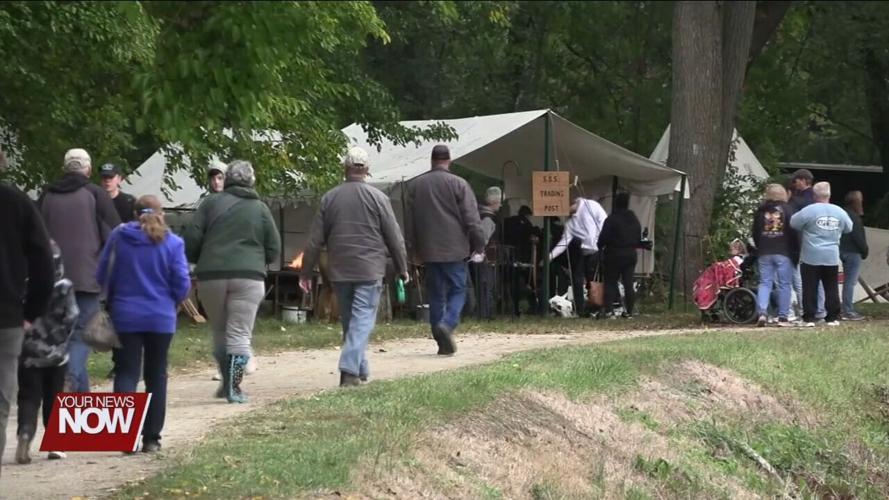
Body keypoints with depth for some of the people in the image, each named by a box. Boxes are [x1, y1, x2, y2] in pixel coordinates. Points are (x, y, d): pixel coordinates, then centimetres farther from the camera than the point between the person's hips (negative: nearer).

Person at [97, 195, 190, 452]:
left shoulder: (118, 237, -4)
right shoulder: (172, 243, -6)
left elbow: (102, 276, 2)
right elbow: (182, 283, -6)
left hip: (125, 316, 0)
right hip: (161, 318, 0)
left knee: (126, 372, 2)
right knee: (156, 376, 12)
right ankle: (151, 438, 13)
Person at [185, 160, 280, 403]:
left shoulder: (211, 203, 5)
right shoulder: (260, 209, 7)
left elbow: (191, 240, 0)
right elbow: (273, 250, 8)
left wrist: (198, 262, 18)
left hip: (211, 275, 1)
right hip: (248, 276, -1)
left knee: (220, 332, 14)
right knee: (240, 335, 0)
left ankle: (229, 384, 19)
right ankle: (233, 388, -5)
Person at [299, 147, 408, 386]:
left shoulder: (329, 198, 3)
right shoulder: (377, 198, -5)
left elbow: (315, 240, 5)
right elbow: (394, 238, -2)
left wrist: (306, 272, 11)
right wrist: (403, 268, 10)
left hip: (340, 272, 3)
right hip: (369, 270, -3)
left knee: (349, 320, 15)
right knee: (362, 319, -5)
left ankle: (360, 370, 22)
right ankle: (350, 369, -20)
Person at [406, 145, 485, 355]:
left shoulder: (414, 186, 7)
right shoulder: (458, 184, -5)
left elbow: (409, 221, 12)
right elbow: (472, 219, -7)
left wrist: (413, 250, 20)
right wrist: (478, 246, 0)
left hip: (428, 250, 3)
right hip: (454, 249, -3)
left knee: (435, 294, 8)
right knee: (458, 290, 5)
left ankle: (443, 343, 7)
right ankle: (447, 323, -21)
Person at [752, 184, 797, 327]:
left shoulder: (760, 211, 7)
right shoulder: (787, 209, -4)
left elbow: (755, 233, 12)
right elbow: (793, 232, -6)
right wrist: (795, 251, 2)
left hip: (764, 254, 3)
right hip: (783, 252, -3)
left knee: (764, 283, 5)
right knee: (784, 284, 2)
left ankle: (762, 312, -13)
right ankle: (783, 317, -1)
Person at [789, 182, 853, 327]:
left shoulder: (809, 211, -11)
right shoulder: (839, 212, 2)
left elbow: (793, 223, -3)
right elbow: (849, 228, 15)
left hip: (811, 257, -3)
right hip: (832, 257, 3)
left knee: (810, 288, 1)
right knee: (831, 288, 9)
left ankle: (809, 318, -1)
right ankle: (833, 317, 8)